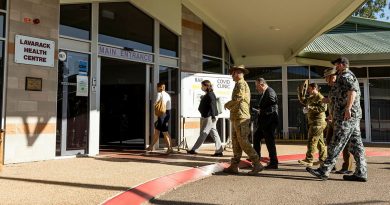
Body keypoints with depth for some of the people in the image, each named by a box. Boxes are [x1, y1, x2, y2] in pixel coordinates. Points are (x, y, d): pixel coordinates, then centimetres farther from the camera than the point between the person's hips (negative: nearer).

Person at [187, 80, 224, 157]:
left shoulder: (210, 95, -12)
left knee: (203, 134, -4)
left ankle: (193, 149, 1)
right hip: (206, 117, 10)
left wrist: (213, 116, -23)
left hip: (209, 117, -10)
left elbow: (212, 106, -19)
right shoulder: (207, 95, 18)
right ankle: (219, 151, 10)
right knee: (214, 133, 8)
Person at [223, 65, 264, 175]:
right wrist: (230, 106, 8)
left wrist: (227, 104, -5)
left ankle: (257, 164, -6)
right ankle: (234, 166, 13)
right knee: (236, 143, 9)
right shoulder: (240, 84, 23)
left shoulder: (241, 84, -9)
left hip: (241, 118, -10)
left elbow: (237, 99, -21)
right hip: (237, 118, 10)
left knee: (243, 142, -10)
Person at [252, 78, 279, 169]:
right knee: (256, 137, 20)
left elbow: (273, 108, -25)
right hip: (264, 122, 11)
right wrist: (258, 109, 7)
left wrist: (262, 111, -19)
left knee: (270, 142, -3)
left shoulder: (270, 92, -17)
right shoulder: (264, 93, 14)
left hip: (269, 122, -11)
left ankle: (273, 163, 7)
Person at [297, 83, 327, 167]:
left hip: (318, 123, -10)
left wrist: (311, 108, -26)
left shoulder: (320, 97, -12)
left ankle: (309, 160, -10)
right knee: (320, 141, 13)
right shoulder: (311, 98, 16)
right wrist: (299, 93, 18)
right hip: (314, 122, 10)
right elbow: (303, 101, 30)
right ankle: (323, 158, 21)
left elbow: (323, 108, -24)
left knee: (312, 141, -11)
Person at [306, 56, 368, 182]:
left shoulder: (345, 75, -7)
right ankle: (361, 173, 10)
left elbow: (353, 90, -24)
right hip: (354, 116, 10)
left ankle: (324, 171, -6)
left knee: (337, 144, -9)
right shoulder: (351, 76, 26)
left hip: (346, 116, -10)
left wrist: (347, 109, -30)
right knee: (355, 144, 8)